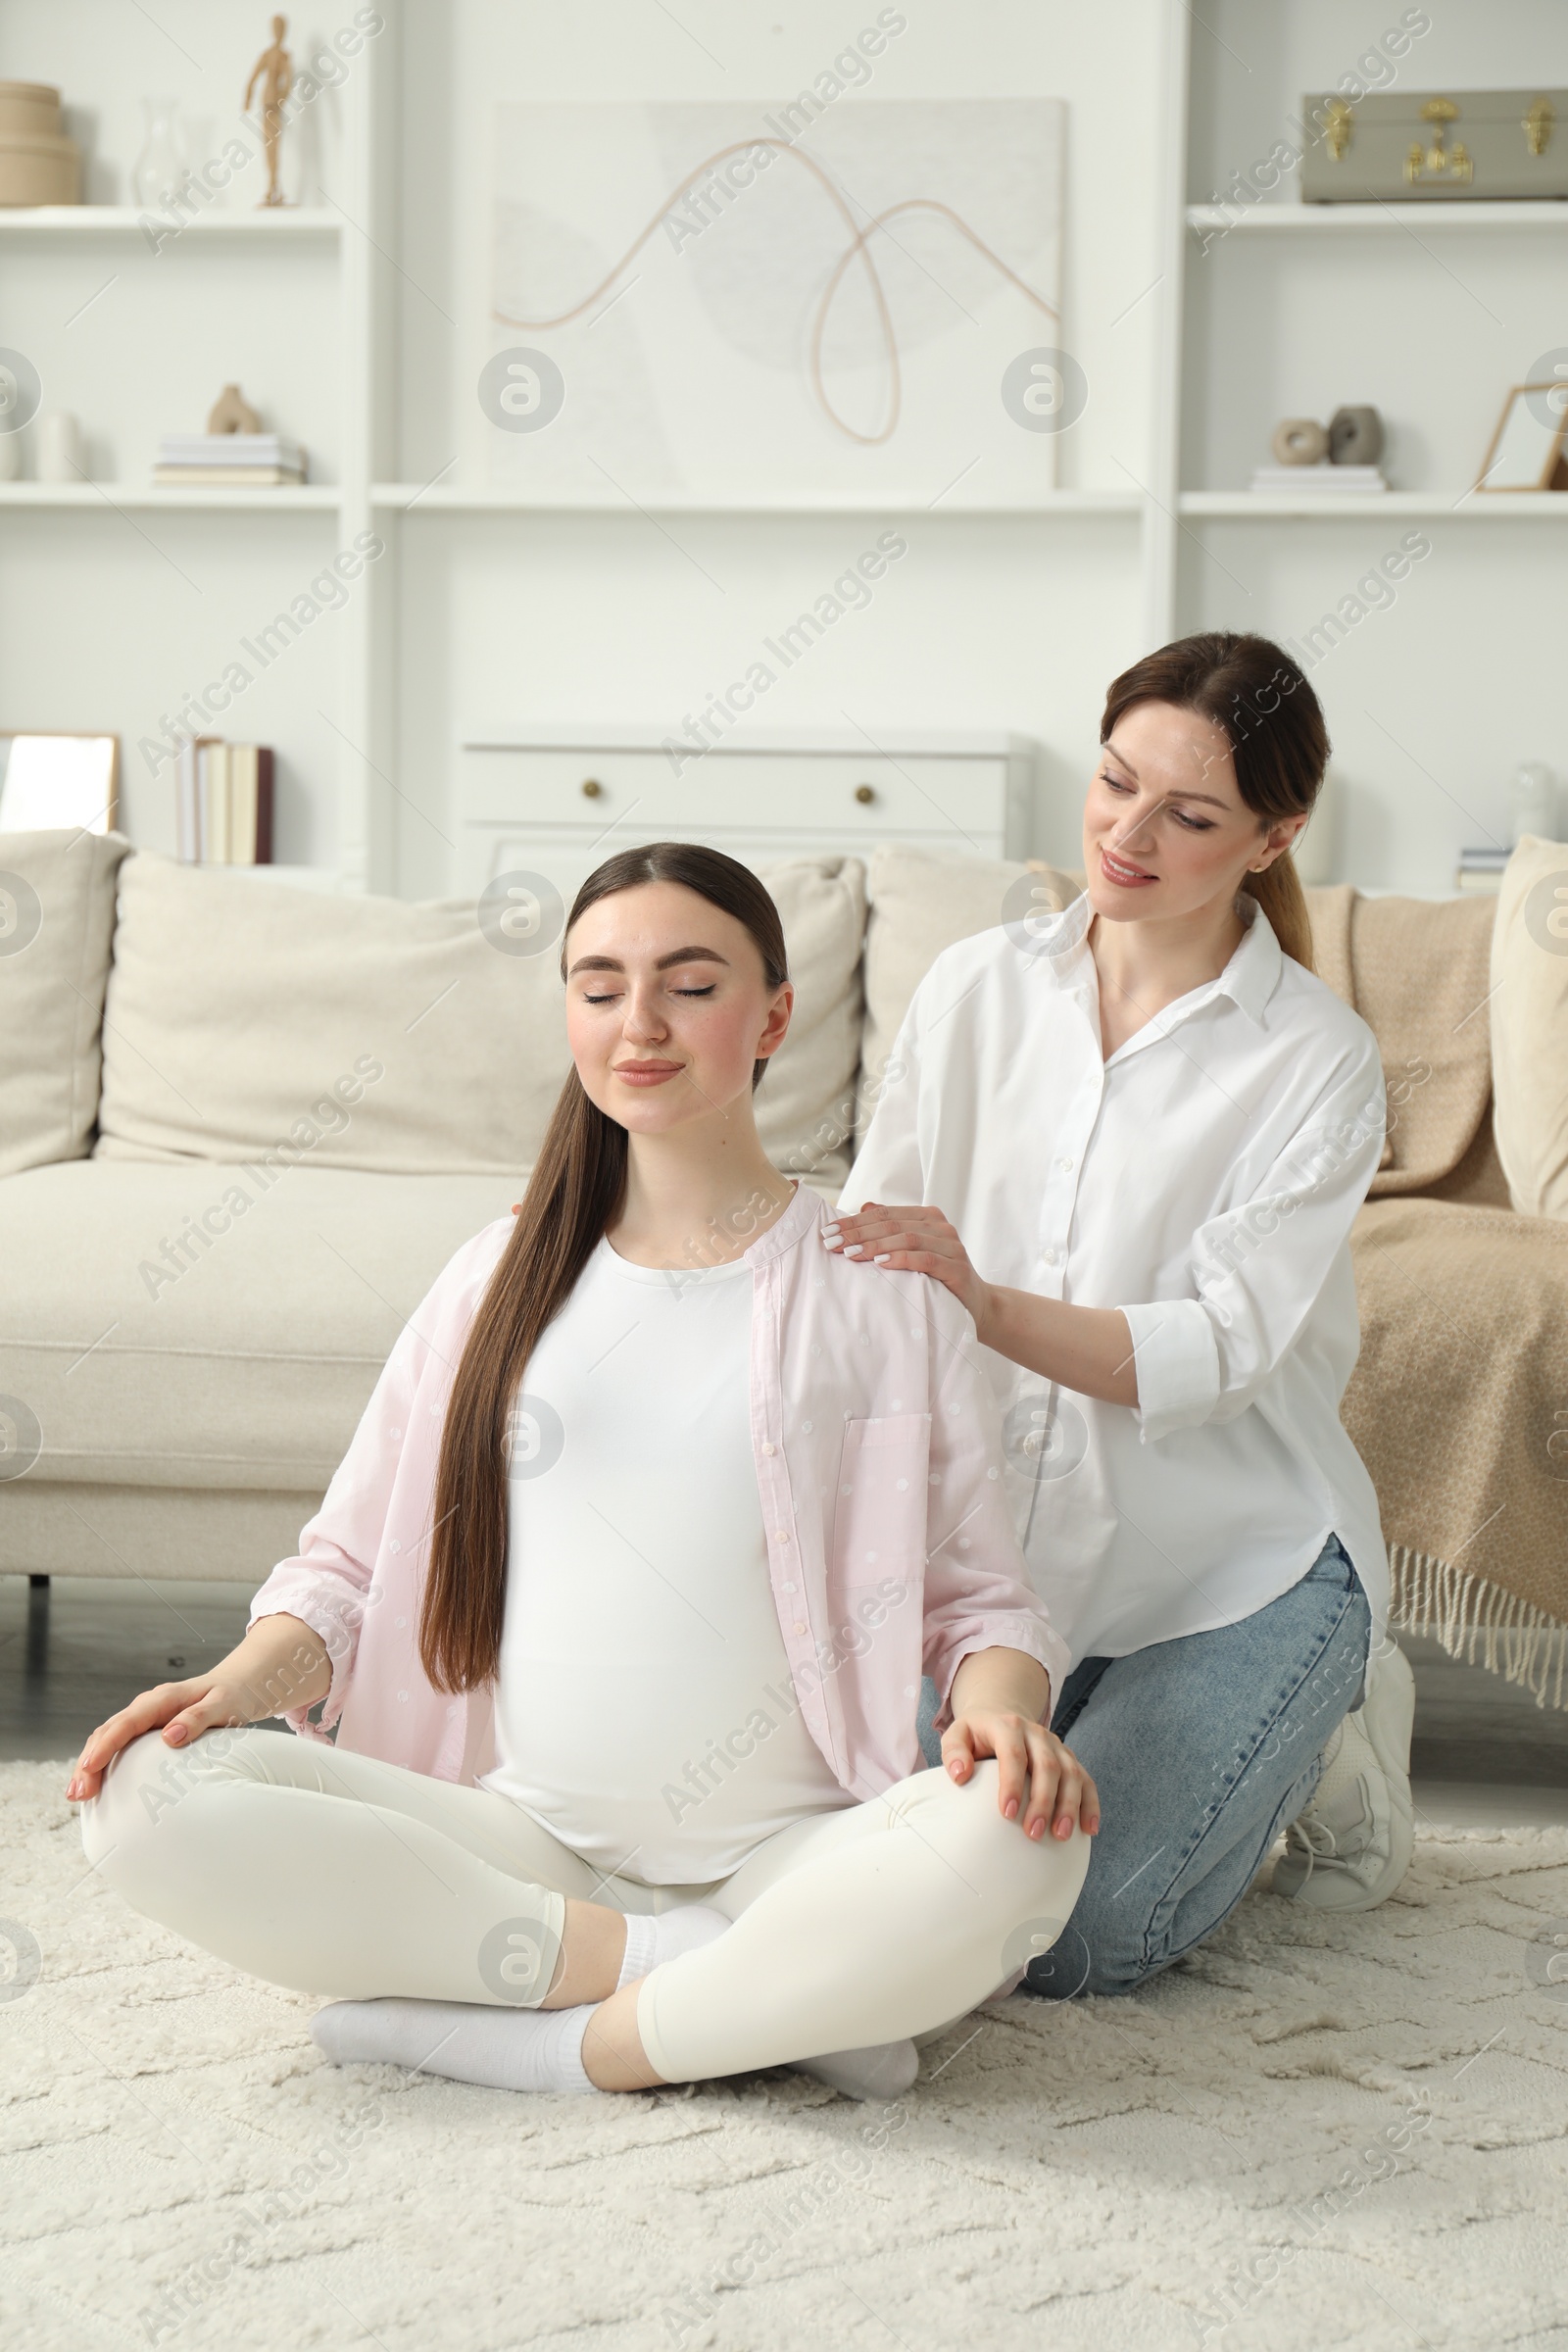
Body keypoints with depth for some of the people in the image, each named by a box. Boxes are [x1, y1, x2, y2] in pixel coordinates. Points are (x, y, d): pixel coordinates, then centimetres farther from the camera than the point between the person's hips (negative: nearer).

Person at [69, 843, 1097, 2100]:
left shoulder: (883, 1287, 6)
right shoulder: (504, 1276, 14)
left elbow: (981, 1593, 5)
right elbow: (351, 1564, 15)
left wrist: (1001, 1706, -18)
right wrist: (244, 1681, -6)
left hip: (787, 1854, -3)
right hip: (527, 1840, 3)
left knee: (1018, 1850, -36)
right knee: (149, 1797, -22)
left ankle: (553, 2048, -20)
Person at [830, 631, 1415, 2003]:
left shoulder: (1319, 1063, -11)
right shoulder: (978, 988, 1)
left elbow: (1218, 1352, -20)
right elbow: (867, 1238, 3)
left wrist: (982, 1301, -35)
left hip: (1233, 1558, -4)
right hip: (1001, 1531, 4)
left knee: (1067, 1943, -15)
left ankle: (1321, 1731, 14)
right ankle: (1149, 1736, 21)